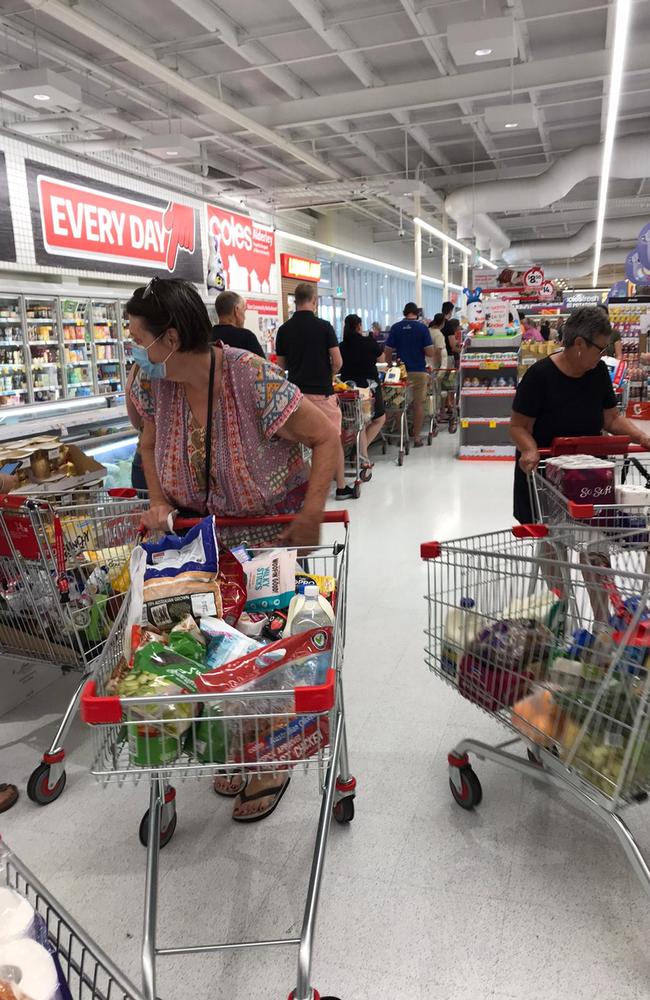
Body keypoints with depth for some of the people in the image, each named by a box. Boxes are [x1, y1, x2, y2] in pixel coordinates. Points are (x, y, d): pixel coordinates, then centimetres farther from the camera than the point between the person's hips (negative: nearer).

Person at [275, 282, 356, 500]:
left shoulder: (284, 329, 2)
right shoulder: (324, 326, -7)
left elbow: (282, 365, 7)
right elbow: (337, 362, -8)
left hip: (296, 391, 3)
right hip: (322, 391, -3)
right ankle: (341, 487, 11)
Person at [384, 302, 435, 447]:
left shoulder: (395, 328, -1)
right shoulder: (422, 328, -5)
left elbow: (387, 351, 0)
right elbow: (430, 353, -8)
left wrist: (391, 366, 14)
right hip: (419, 371, -1)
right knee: (418, 404, 6)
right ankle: (417, 437, 6)